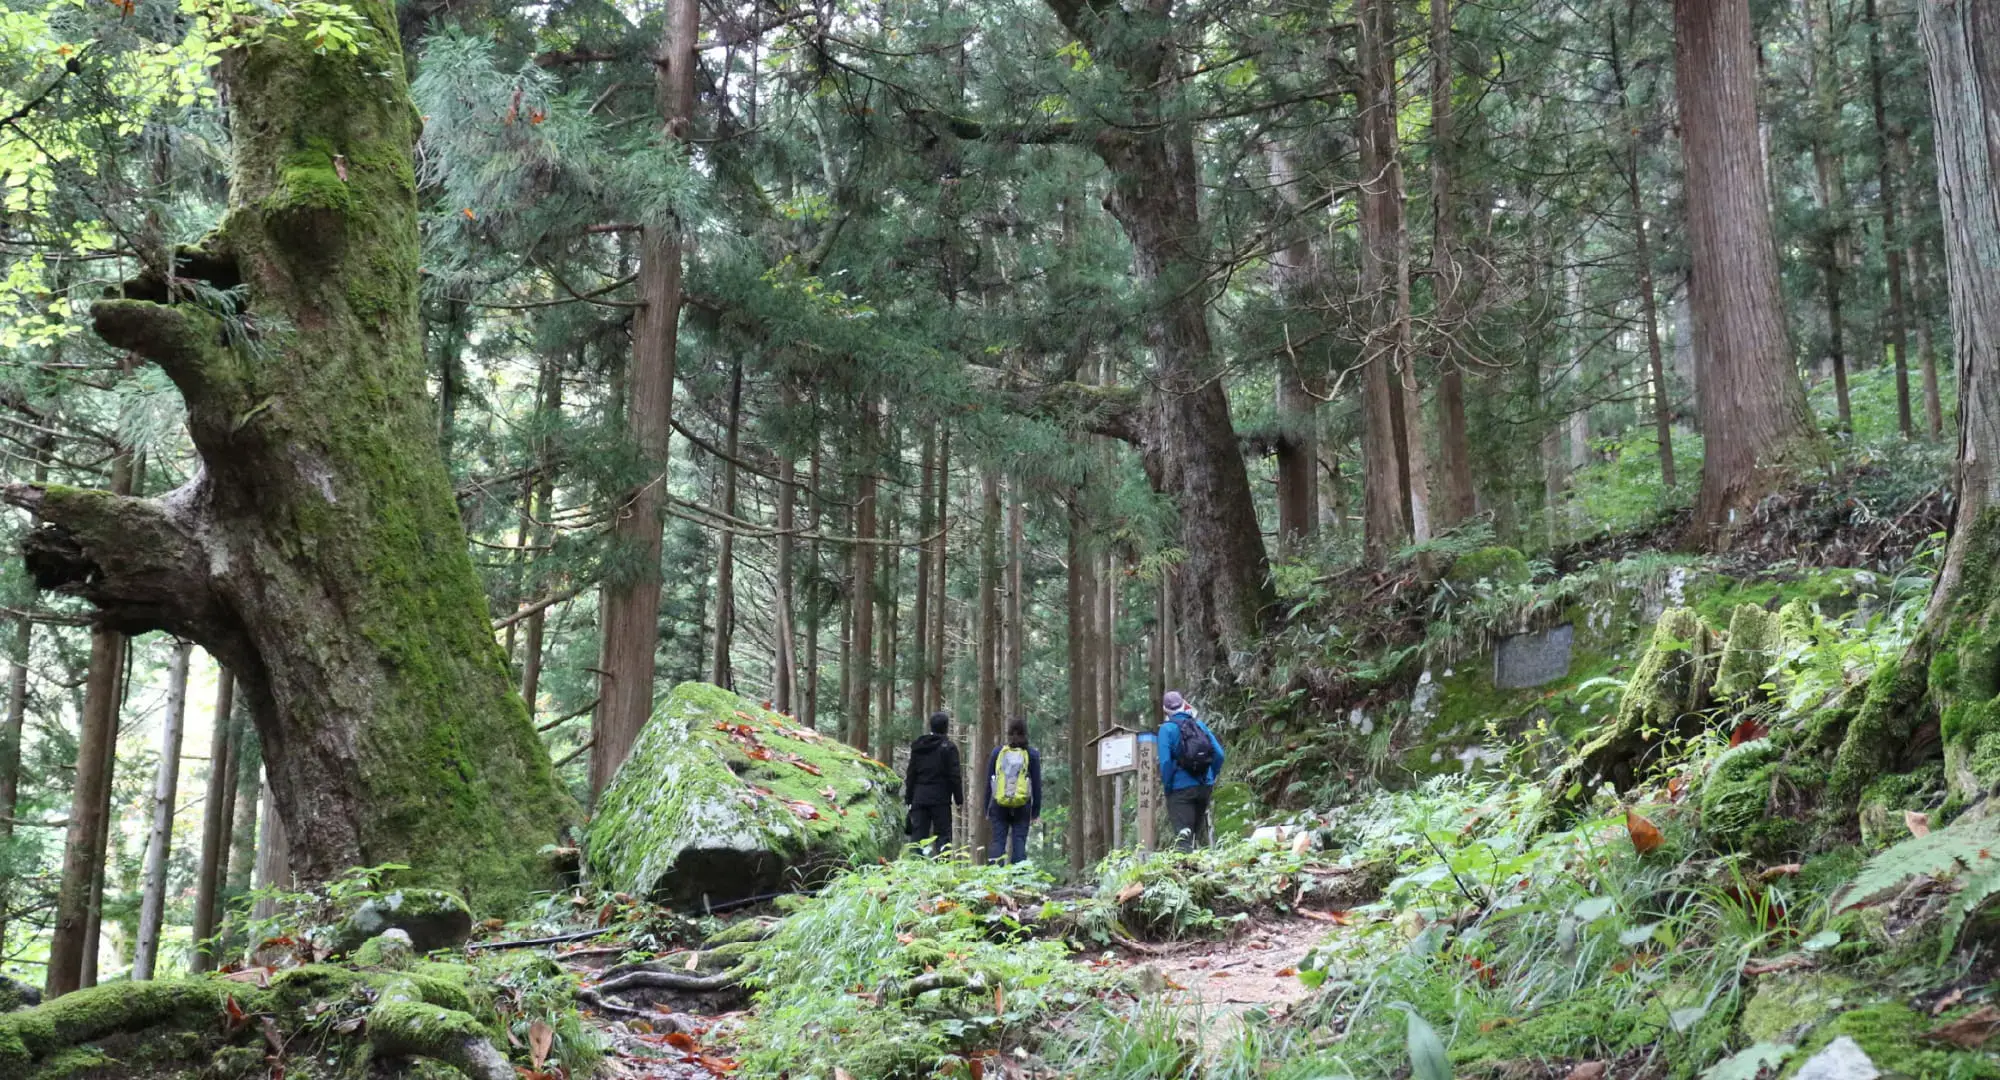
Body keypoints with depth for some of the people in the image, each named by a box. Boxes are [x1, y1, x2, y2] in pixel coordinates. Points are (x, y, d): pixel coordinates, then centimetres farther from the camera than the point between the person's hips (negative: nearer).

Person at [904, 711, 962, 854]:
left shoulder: (918, 746, 8)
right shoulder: (948, 747, -6)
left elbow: (911, 774, 10)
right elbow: (955, 775, -7)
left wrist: (908, 798, 14)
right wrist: (959, 798, -1)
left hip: (919, 798, 4)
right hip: (940, 799, -4)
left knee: (918, 834, 5)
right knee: (943, 833, 0)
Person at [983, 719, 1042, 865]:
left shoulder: (997, 752, 4)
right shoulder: (1031, 754, 1)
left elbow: (988, 782, 6)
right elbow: (1037, 785, 1)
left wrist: (987, 809, 11)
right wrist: (1036, 811, 6)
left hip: (999, 805, 1)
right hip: (1022, 806, -1)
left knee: (998, 841, 3)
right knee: (1019, 841, 2)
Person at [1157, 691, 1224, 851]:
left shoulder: (1167, 728, -7)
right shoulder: (1200, 725, 6)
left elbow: (1165, 761, -16)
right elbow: (1219, 754, 2)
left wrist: (1167, 786, -5)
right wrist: (1211, 777, 14)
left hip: (1181, 788, -5)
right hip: (1205, 786, 5)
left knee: (1182, 833, -5)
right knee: (1197, 830, 18)